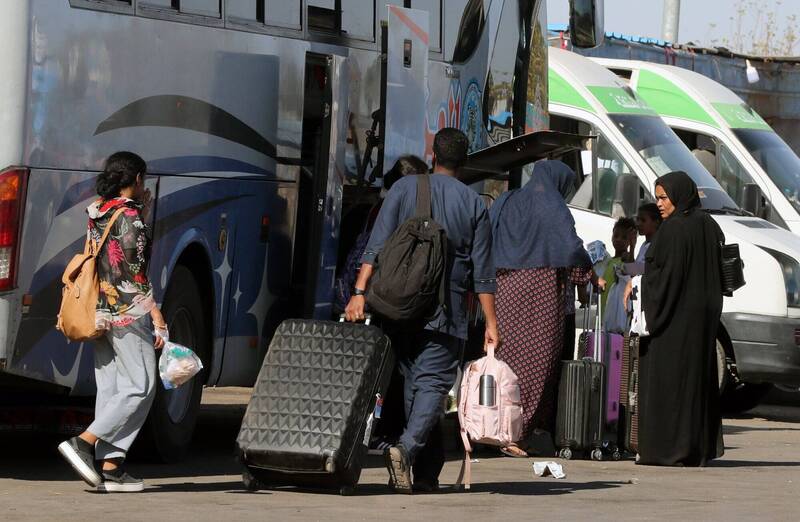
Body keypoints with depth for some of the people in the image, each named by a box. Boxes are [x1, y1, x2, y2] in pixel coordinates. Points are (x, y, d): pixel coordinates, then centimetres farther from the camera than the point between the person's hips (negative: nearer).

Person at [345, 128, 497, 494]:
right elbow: (482, 272, 3)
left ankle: (427, 474, 11)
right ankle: (407, 447, -30)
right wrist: (490, 323, 6)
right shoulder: (474, 204, 5)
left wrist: (360, 292, -6)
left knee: (411, 383, 10)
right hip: (445, 312, -2)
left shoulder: (404, 189, 5)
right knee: (433, 383, -5)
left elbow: (376, 247, -4)